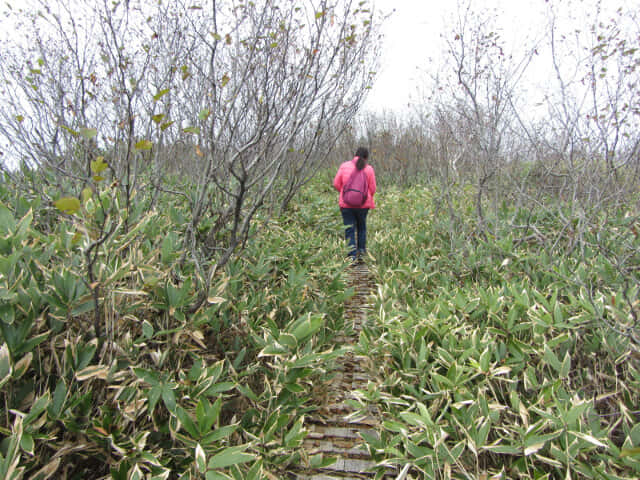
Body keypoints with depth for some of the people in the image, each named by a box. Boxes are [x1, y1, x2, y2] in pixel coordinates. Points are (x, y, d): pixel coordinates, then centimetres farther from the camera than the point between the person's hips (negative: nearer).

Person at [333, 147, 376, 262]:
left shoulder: (344, 166, -2)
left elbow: (336, 184, 0)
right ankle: (361, 252, 25)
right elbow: (372, 189, 0)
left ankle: (353, 255, -1)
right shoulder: (369, 169, -3)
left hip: (346, 204, -1)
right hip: (363, 205, 1)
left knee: (349, 229, 4)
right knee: (361, 227, 20)